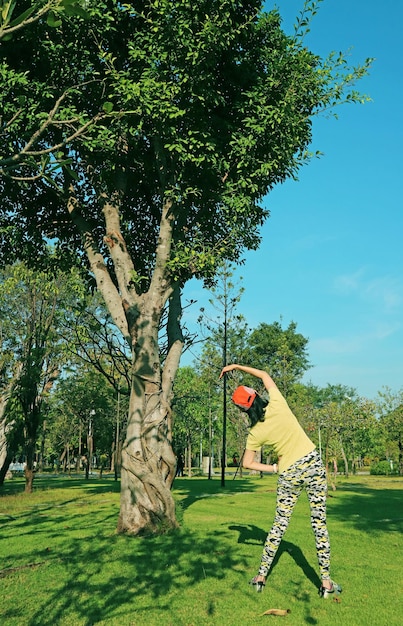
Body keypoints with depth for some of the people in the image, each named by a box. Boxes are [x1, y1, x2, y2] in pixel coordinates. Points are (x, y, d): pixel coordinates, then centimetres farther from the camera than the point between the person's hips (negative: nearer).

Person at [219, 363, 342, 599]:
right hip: (313, 464, 0)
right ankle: (327, 583, 11)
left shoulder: (255, 433, -6)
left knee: (280, 525, 12)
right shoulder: (278, 404, -9)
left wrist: (275, 468, 6)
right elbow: (265, 375, 8)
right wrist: (237, 366, 11)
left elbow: (247, 463, -1)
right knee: (319, 523, 5)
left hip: (289, 475, 0)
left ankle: (262, 576, 20)